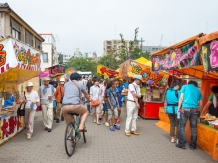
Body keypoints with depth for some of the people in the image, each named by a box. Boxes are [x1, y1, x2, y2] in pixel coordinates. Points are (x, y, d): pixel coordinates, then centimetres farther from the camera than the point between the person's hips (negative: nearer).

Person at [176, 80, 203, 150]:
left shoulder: (185, 86, 12)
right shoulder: (198, 90, 20)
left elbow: (181, 98, 1)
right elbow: (200, 104, 19)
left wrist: (179, 108, 4)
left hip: (185, 108, -3)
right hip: (194, 110, 3)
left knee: (182, 126, 4)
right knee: (193, 128, 9)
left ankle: (182, 144, 6)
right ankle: (192, 145, 15)